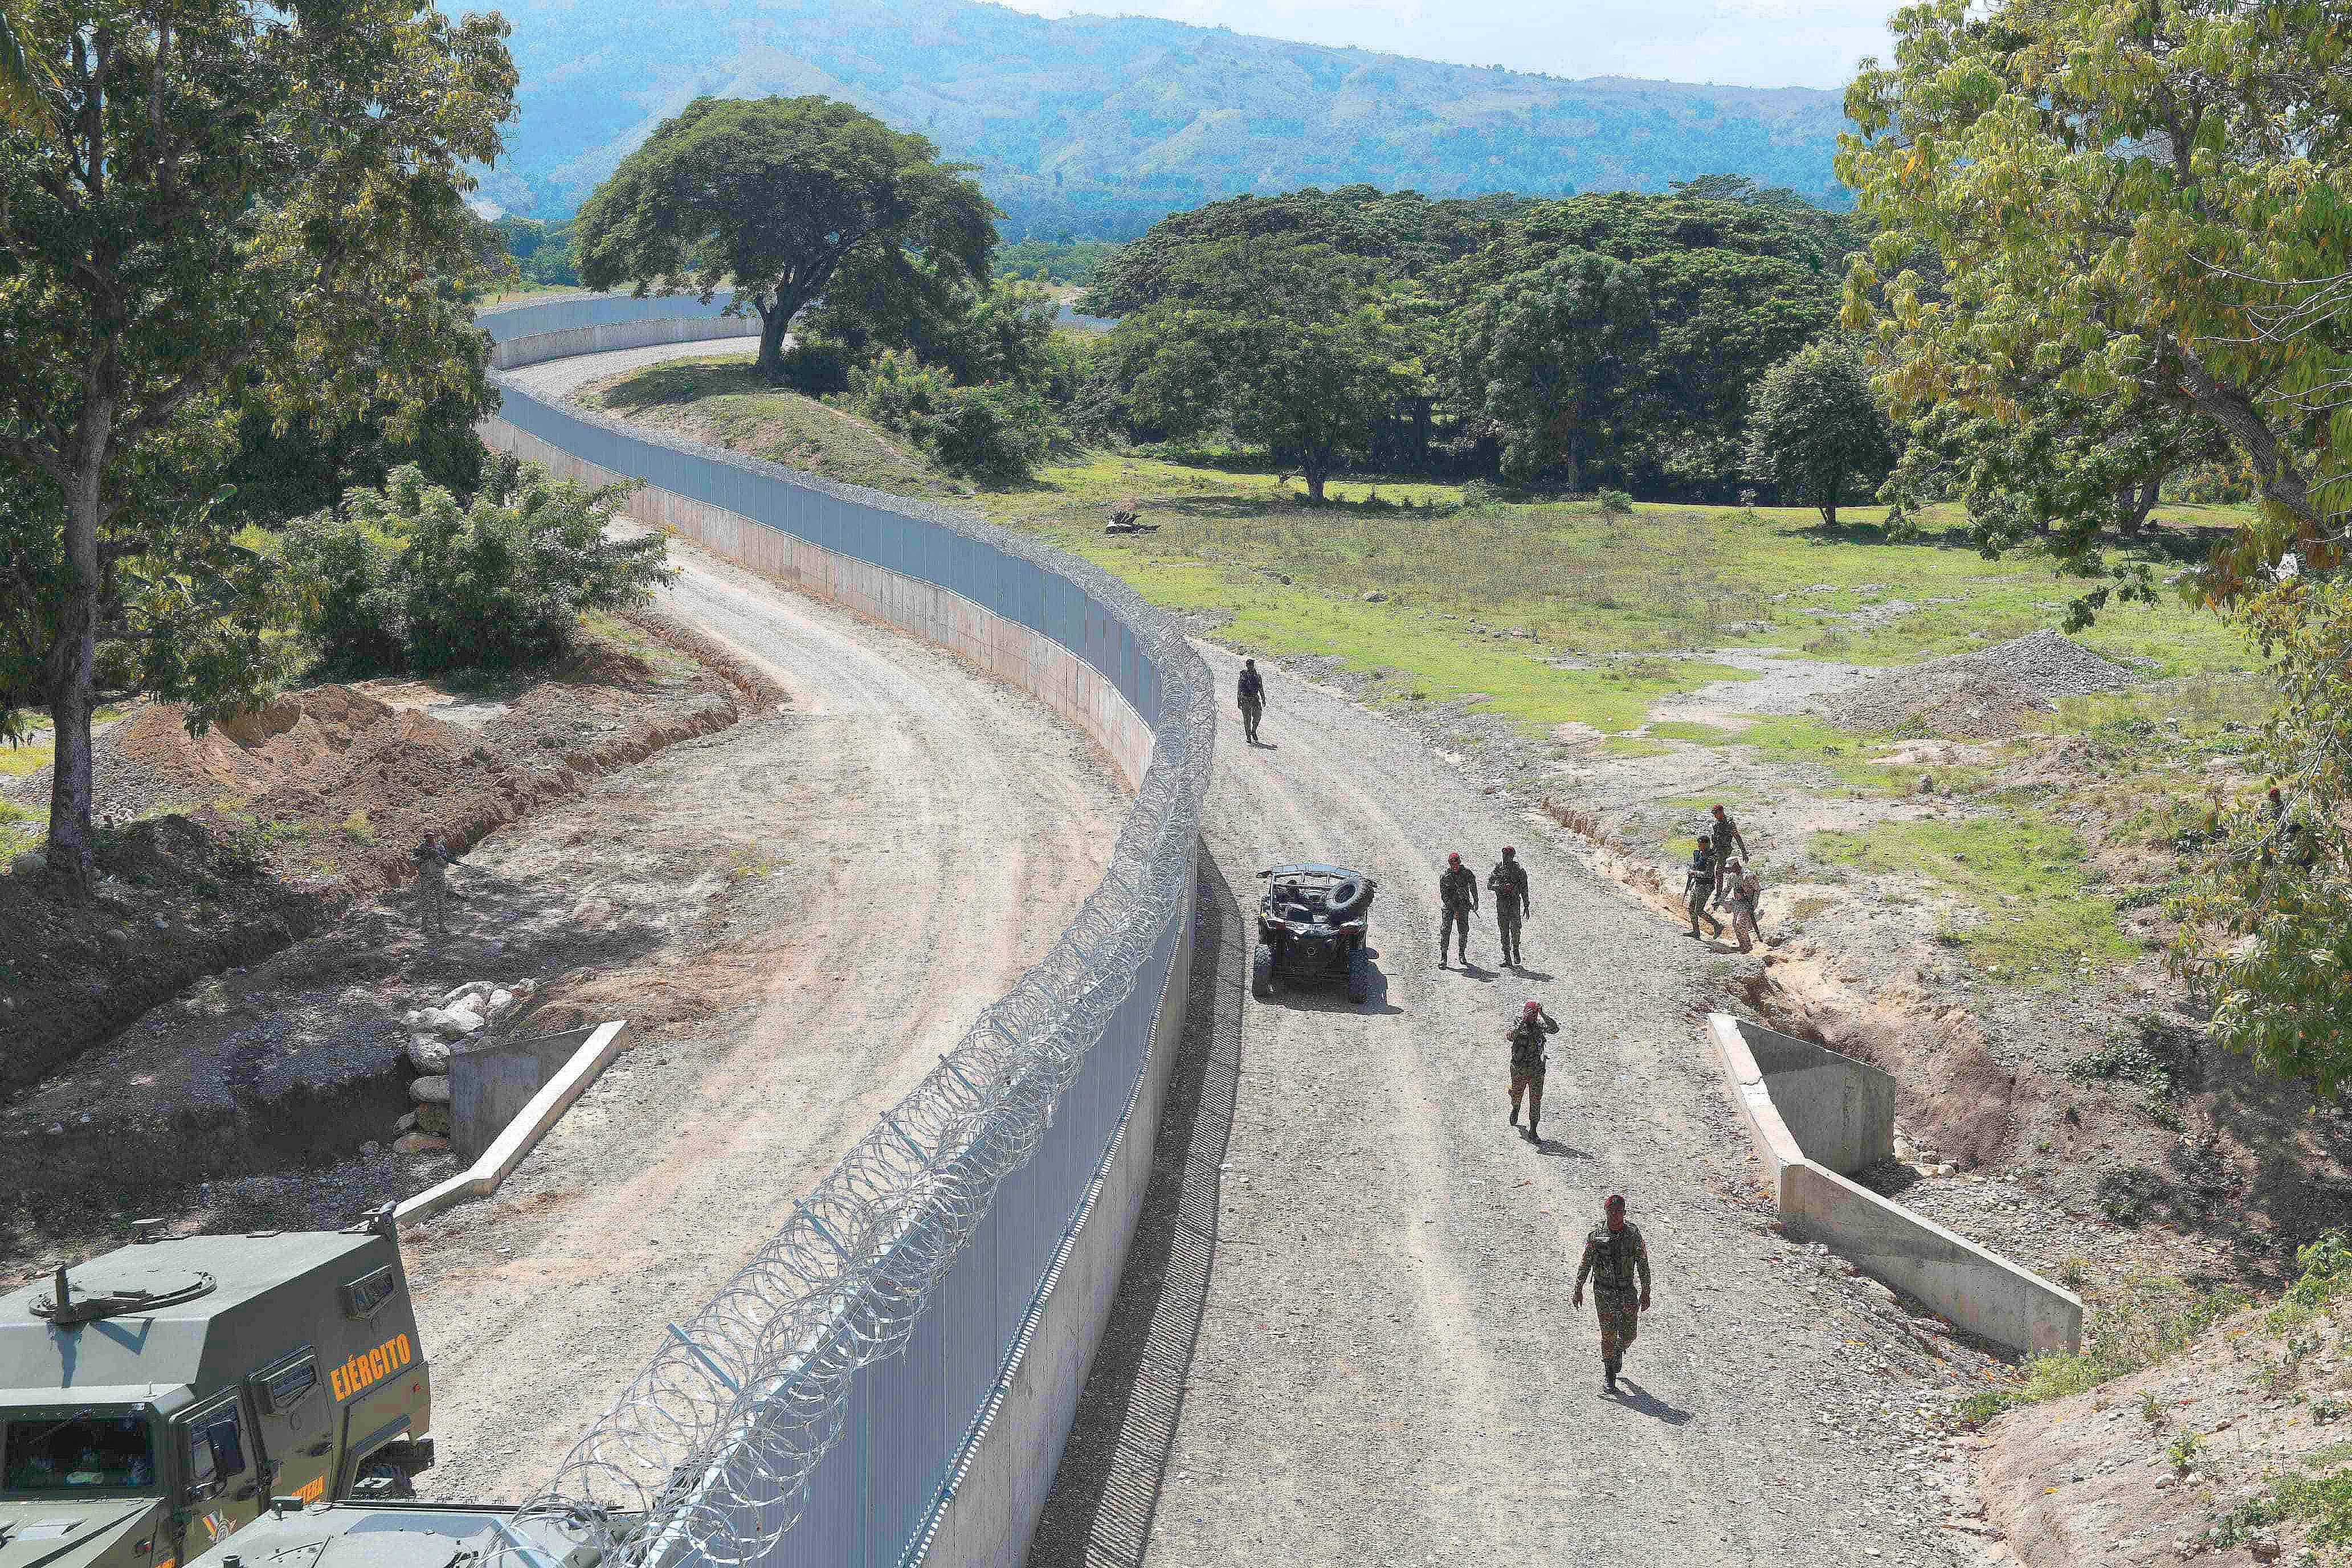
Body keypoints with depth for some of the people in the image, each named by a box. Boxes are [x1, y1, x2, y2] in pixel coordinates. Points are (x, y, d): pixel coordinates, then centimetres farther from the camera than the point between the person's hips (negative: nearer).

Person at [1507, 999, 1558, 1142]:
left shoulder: (1540, 1024, -2)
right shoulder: (1518, 1024, -9)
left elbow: (1555, 1029, -20)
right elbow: (1509, 1036, -29)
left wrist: (1543, 1015, -28)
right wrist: (1522, 1021, -35)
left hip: (1537, 1071, 1)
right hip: (1518, 1069, -1)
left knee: (1536, 1100, -3)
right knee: (1516, 1094, 21)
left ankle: (1533, 1132, 1)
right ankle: (1515, 1110, 55)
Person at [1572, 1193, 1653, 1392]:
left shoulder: (1633, 1233, -4)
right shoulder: (1596, 1234, -5)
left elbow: (1643, 1263, 2)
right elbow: (1585, 1264, 3)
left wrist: (1646, 1292, 1)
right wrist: (1578, 1290, 4)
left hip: (1628, 1292, 1)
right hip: (1604, 1293, -1)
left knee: (1629, 1335, 4)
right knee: (1609, 1335, -3)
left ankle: (1619, 1351, 39)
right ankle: (1608, 1373, 16)